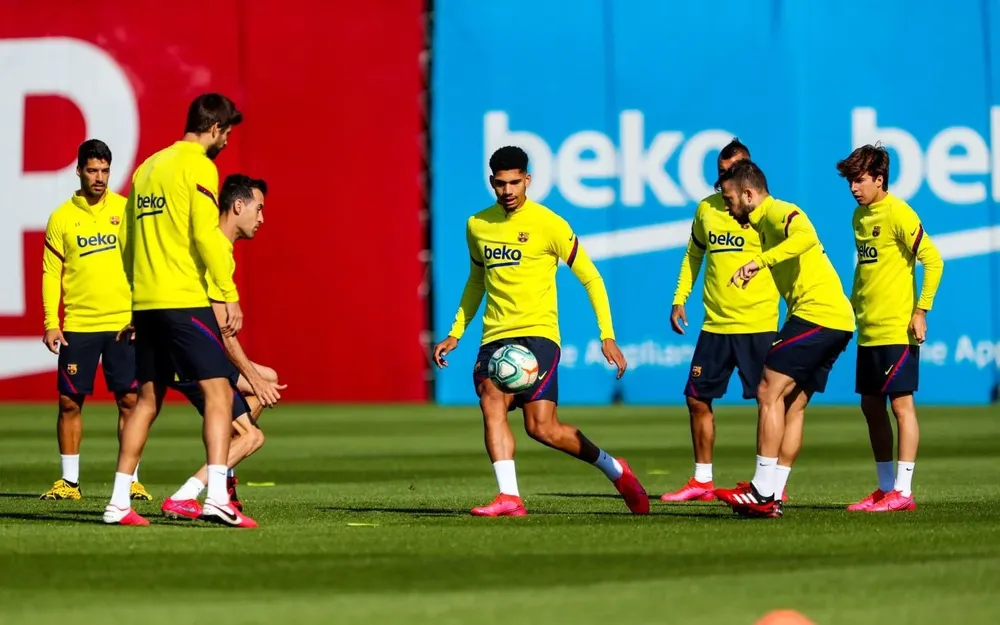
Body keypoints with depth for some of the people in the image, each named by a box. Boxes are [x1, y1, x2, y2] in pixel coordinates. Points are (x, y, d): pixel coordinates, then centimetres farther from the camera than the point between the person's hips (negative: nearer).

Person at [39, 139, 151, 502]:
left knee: (129, 400, -2)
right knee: (69, 401, 1)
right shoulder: (61, 218, 3)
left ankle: (131, 480, 6)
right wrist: (51, 322, -5)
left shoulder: (127, 211, 3)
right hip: (77, 326, 0)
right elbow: (51, 272, 4)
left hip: (123, 323, 0)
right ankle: (69, 482, 10)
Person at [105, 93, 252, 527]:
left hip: (146, 303, 8)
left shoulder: (148, 168, 18)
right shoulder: (199, 167, -7)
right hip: (185, 300, -8)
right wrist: (230, 295, -13)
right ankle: (216, 497, -22)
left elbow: (126, 240, 21)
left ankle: (118, 503, 11)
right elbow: (206, 236, -16)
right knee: (218, 390, -9)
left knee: (147, 399, 14)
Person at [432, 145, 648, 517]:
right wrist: (456, 333, 22)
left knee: (542, 427, -13)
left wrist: (607, 336, -6)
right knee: (491, 402, -21)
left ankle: (614, 469, 9)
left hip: (538, 333, -5)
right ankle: (509, 497, -25)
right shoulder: (477, 226, 10)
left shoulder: (548, 224, -5)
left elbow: (590, 278, 1)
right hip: (495, 336, 5)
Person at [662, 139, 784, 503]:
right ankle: (702, 481, 18)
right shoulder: (706, 209, 10)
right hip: (714, 323, 6)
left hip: (758, 325, -6)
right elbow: (694, 255, 22)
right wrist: (679, 299, 13)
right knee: (697, 398, 7)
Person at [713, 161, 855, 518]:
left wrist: (759, 262, -34)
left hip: (816, 312, -10)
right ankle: (772, 496, 9)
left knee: (769, 392, -10)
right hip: (838, 319, 10)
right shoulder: (765, 221, 24)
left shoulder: (778, 213, -8)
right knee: (793, 405, 10)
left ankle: (762, 491, -13)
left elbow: (805, 237, -31)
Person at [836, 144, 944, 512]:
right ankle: (885, 488, 17)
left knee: (901, 403, -7)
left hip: (897, 330, -9)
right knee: (871, 405, 10)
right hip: (868, 330, 9)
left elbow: (933, 261, -16)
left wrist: (921, 310, -18)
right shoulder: (860, 215, 12)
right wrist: (853, 303, 19)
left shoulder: (898, 214, -13)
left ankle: (902, 492, -6)